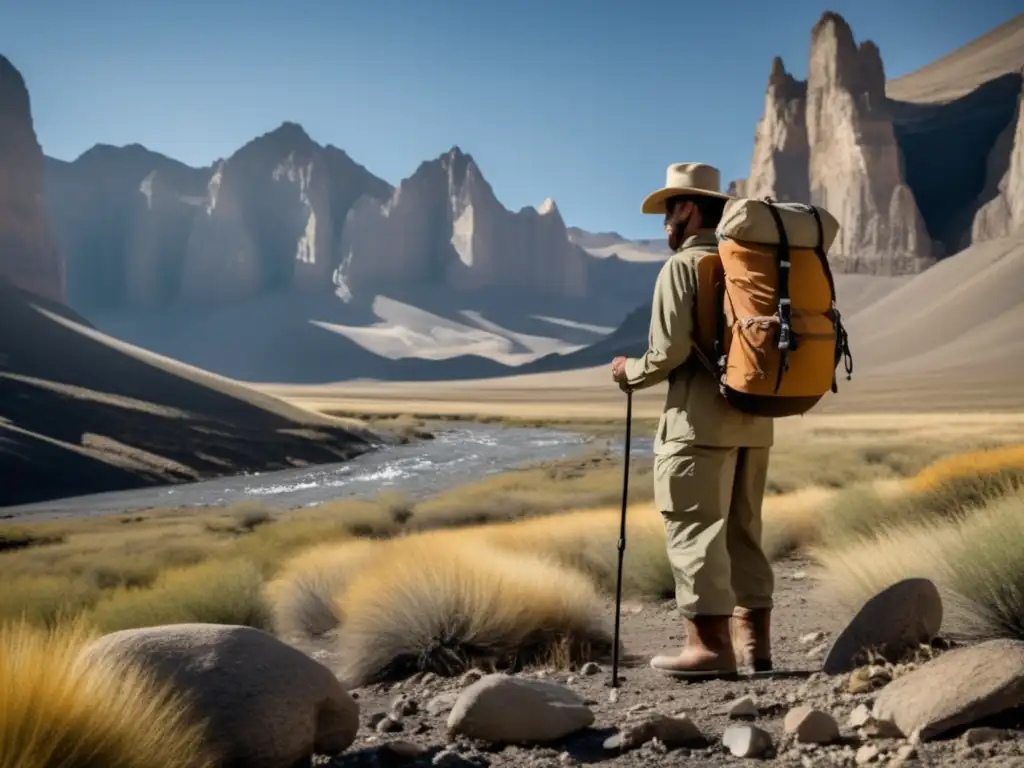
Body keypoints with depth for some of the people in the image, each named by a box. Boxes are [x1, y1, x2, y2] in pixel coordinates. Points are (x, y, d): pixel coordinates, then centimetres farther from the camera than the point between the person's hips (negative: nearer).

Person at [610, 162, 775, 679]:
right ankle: (753, 641, 16)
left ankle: (710, 644, -5)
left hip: (700, 421, -8)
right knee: (743, 531, 12)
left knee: (694, 529, -4)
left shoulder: (682, 266, -7)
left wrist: (630, 373, 3)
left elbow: (670, 350, -14)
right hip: (753, 420, 8)